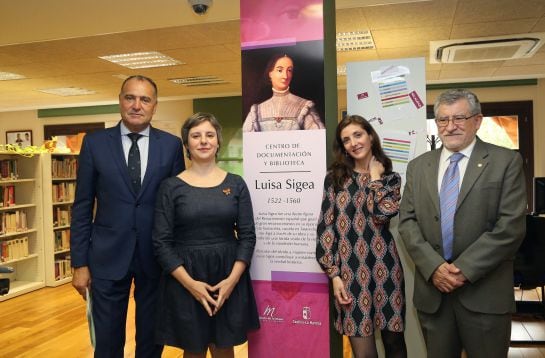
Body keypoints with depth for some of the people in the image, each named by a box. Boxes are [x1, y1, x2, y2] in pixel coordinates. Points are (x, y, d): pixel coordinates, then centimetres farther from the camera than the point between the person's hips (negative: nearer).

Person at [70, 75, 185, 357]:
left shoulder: (172, 145, 0)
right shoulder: (95, 143, 0)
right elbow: (82, 207, 1)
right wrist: (79, 262, -1)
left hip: (156, 257, 0)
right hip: (108, 257, 0)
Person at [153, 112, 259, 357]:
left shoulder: (236, 184, 2)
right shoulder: (171, 186, -3)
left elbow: (247, 236, 0)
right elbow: (161, 242, -6)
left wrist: (233, 278, -12)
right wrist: (190, 283, -15)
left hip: (229, 277, 2)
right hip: (184, 280, -1)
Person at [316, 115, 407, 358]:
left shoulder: (390, 178, 6)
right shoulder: (335, 177, 4)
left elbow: (384, 214, -14)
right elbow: (326, 228, 0)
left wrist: (375, 177, -3)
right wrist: (334, 275, -6)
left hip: (384, 268, 1)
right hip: (349, 271, -1)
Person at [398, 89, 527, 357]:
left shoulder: (506, 161, -1)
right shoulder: (418, 167, 9)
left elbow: (511, 226, -10)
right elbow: (407, 221, 2)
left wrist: (464, 269, -14)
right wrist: (434, 267, -11)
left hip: (485, 293, -3)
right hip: (432, 290, 3)